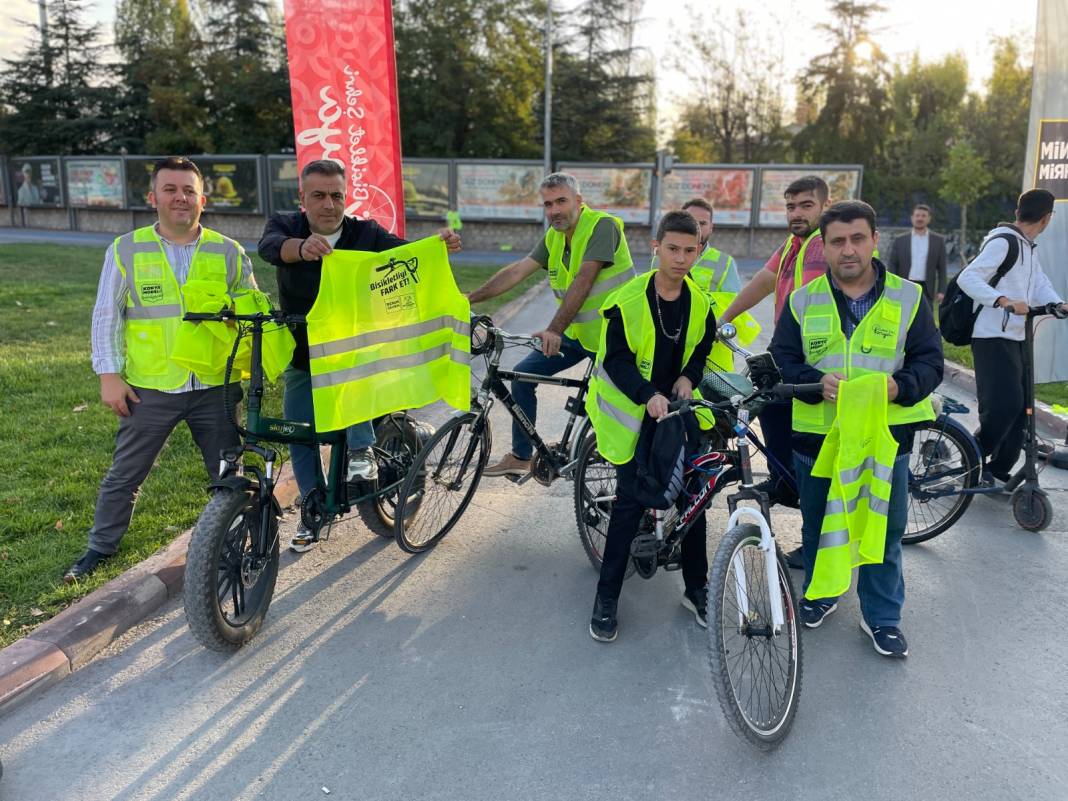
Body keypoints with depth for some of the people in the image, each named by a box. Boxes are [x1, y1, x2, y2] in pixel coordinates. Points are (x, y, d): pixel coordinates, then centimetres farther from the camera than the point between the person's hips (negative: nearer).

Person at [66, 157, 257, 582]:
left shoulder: (229, 252, 3)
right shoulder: (126, 250, 1)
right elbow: (106, 316, 2)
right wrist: (109, 374, -4)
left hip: (215, 387, 1)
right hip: (149, 388, 0)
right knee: (124, 475, 12)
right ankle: (101, 546, 32)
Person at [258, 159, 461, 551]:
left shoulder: (365, 233, -7)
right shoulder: (285, 225, -8)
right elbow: (270, 246, -31)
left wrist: (441, 246, -46)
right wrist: (302, 247, -55)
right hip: (302, 357, 2)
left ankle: (361, 452, -29)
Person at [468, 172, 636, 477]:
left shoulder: (603, 226, -19)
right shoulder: (554, 237, 5)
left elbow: (583, 281, -29)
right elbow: (517, 271, 3)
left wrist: (554, 329, -36)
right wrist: (468, 298, -3)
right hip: (576, 333, 7)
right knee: (523, 374, 0)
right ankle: (520, 456, 11)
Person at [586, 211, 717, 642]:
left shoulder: (699, 303, 1)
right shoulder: (628, 300, -14)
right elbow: (617, 359, -15)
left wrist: (688, 377, -5)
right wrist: (648, 394, -30)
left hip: (676, 410, 4)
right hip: (633, 413, -4)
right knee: (631, 500, -4)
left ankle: (696, 589, 23)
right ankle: (606, 598, 10)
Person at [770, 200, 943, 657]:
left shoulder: (908, 298, 2)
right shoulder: (803, 301, 3)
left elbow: (930, 361, 2)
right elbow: (783, 359, 1)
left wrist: (899, 387, -19)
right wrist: (818, 381, -19)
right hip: (816, 435, 1)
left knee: (885, 530, 7)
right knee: (817, 525, 16)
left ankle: (882, 616, 26)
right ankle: (820, 594, 39)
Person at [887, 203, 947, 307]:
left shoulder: (938, 240, 7)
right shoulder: (900, 241, 7)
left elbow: (942, 268, 6)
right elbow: (892, 265, 5)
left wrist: (942, 291, -2)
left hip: (926, 290, 0)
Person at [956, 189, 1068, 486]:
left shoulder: (1030, 248, 18)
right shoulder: (1002, 242, -12)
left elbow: (1040, 283, 15)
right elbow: (967, 278, -22)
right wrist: (1003, 301, -36)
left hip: (1017, 339, 10)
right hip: (993, 339, -10)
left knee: (1021, 408, 8)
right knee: (1004, 405, -16)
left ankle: (999, 470, 17)